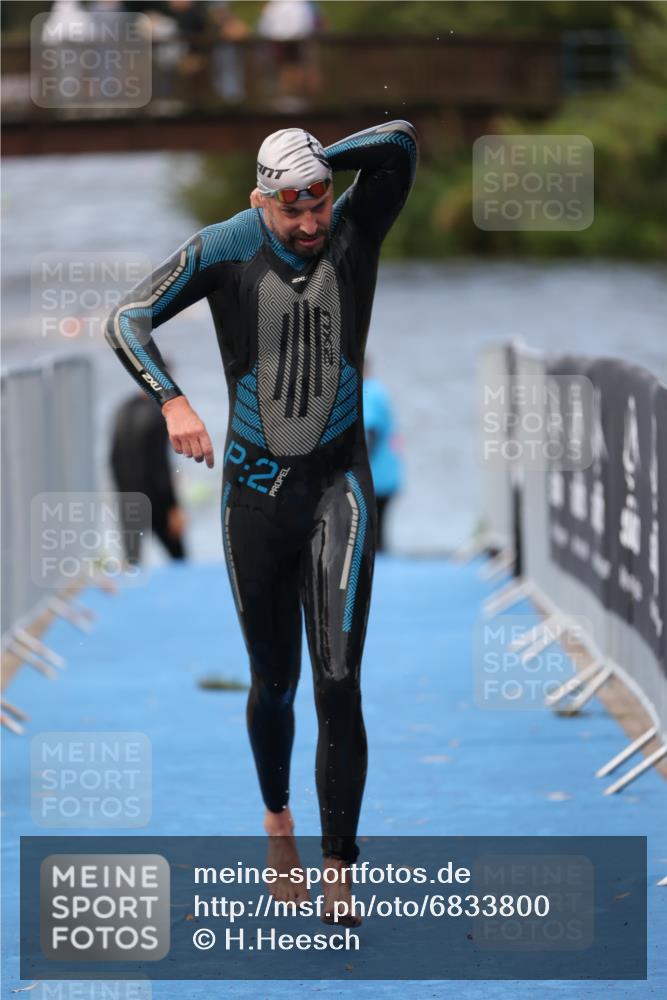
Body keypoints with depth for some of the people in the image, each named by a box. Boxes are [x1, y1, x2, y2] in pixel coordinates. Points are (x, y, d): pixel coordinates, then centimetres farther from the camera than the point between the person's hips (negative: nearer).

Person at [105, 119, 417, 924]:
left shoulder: (355, 231, -6)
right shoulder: (222, 250, -8)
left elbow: (400, 141, -20)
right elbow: (127, 320, -13)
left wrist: (315, 165, -11)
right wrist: (172, 401, -27)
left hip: (338, 484, -1)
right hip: (255, 490, 1)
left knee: (339, 683, -14)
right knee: (274, 683, 13)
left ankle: (339, 867, -10)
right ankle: (277, 820, 40)